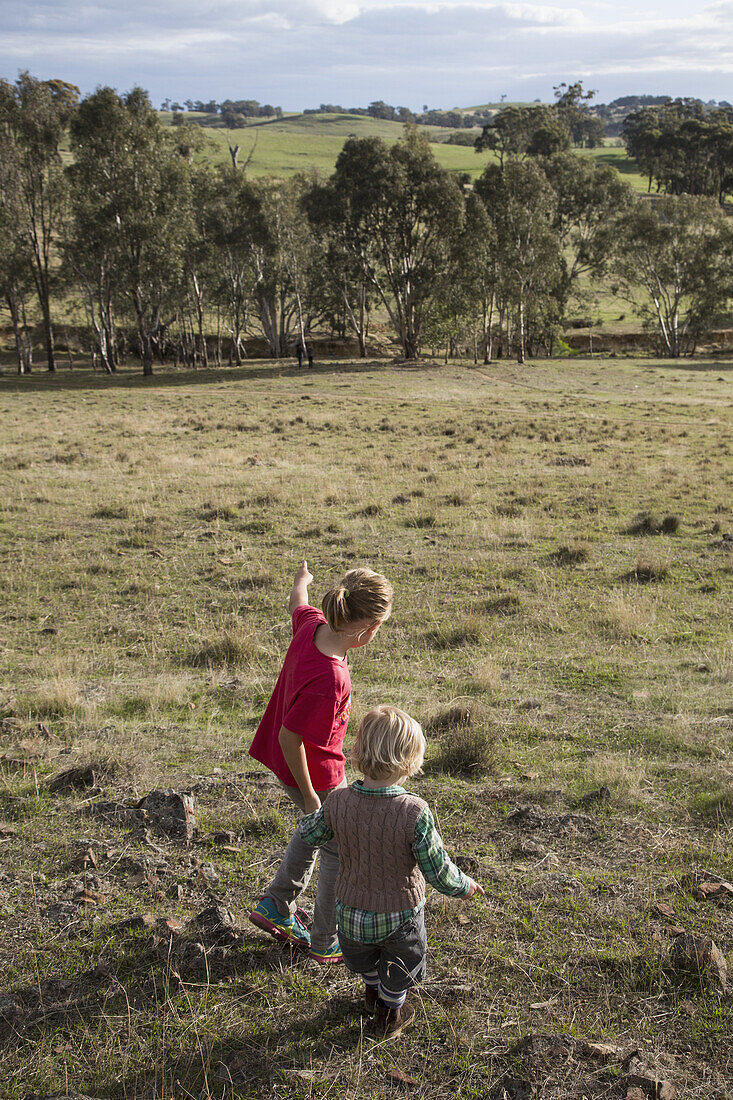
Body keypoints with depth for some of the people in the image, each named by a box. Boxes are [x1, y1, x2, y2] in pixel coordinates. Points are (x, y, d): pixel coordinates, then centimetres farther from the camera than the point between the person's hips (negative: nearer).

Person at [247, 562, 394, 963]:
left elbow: (298, 603, 11)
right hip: (316, 773, -9)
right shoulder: (329, 680, -38)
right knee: (340, 852, 13)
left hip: (291, 764, 9)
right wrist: (309, 795, -18)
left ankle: (276, 906, 43)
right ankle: (327, 943, 31)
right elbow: (289, 737, -31)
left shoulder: (312, 624, -15)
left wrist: (302, 580, 35)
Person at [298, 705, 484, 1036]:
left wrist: (312, 815, 22)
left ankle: (373, 991, 61)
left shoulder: (338, 803, -22)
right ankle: (391, 1016, 51)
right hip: (400, 916, -3)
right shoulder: (414, 813, -32)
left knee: (363, 958, 35)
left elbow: (308, 835, -1)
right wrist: (464, 885, -1)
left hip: (352, 912, 3)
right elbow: (439, 872, -22)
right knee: (398, 969, 29)